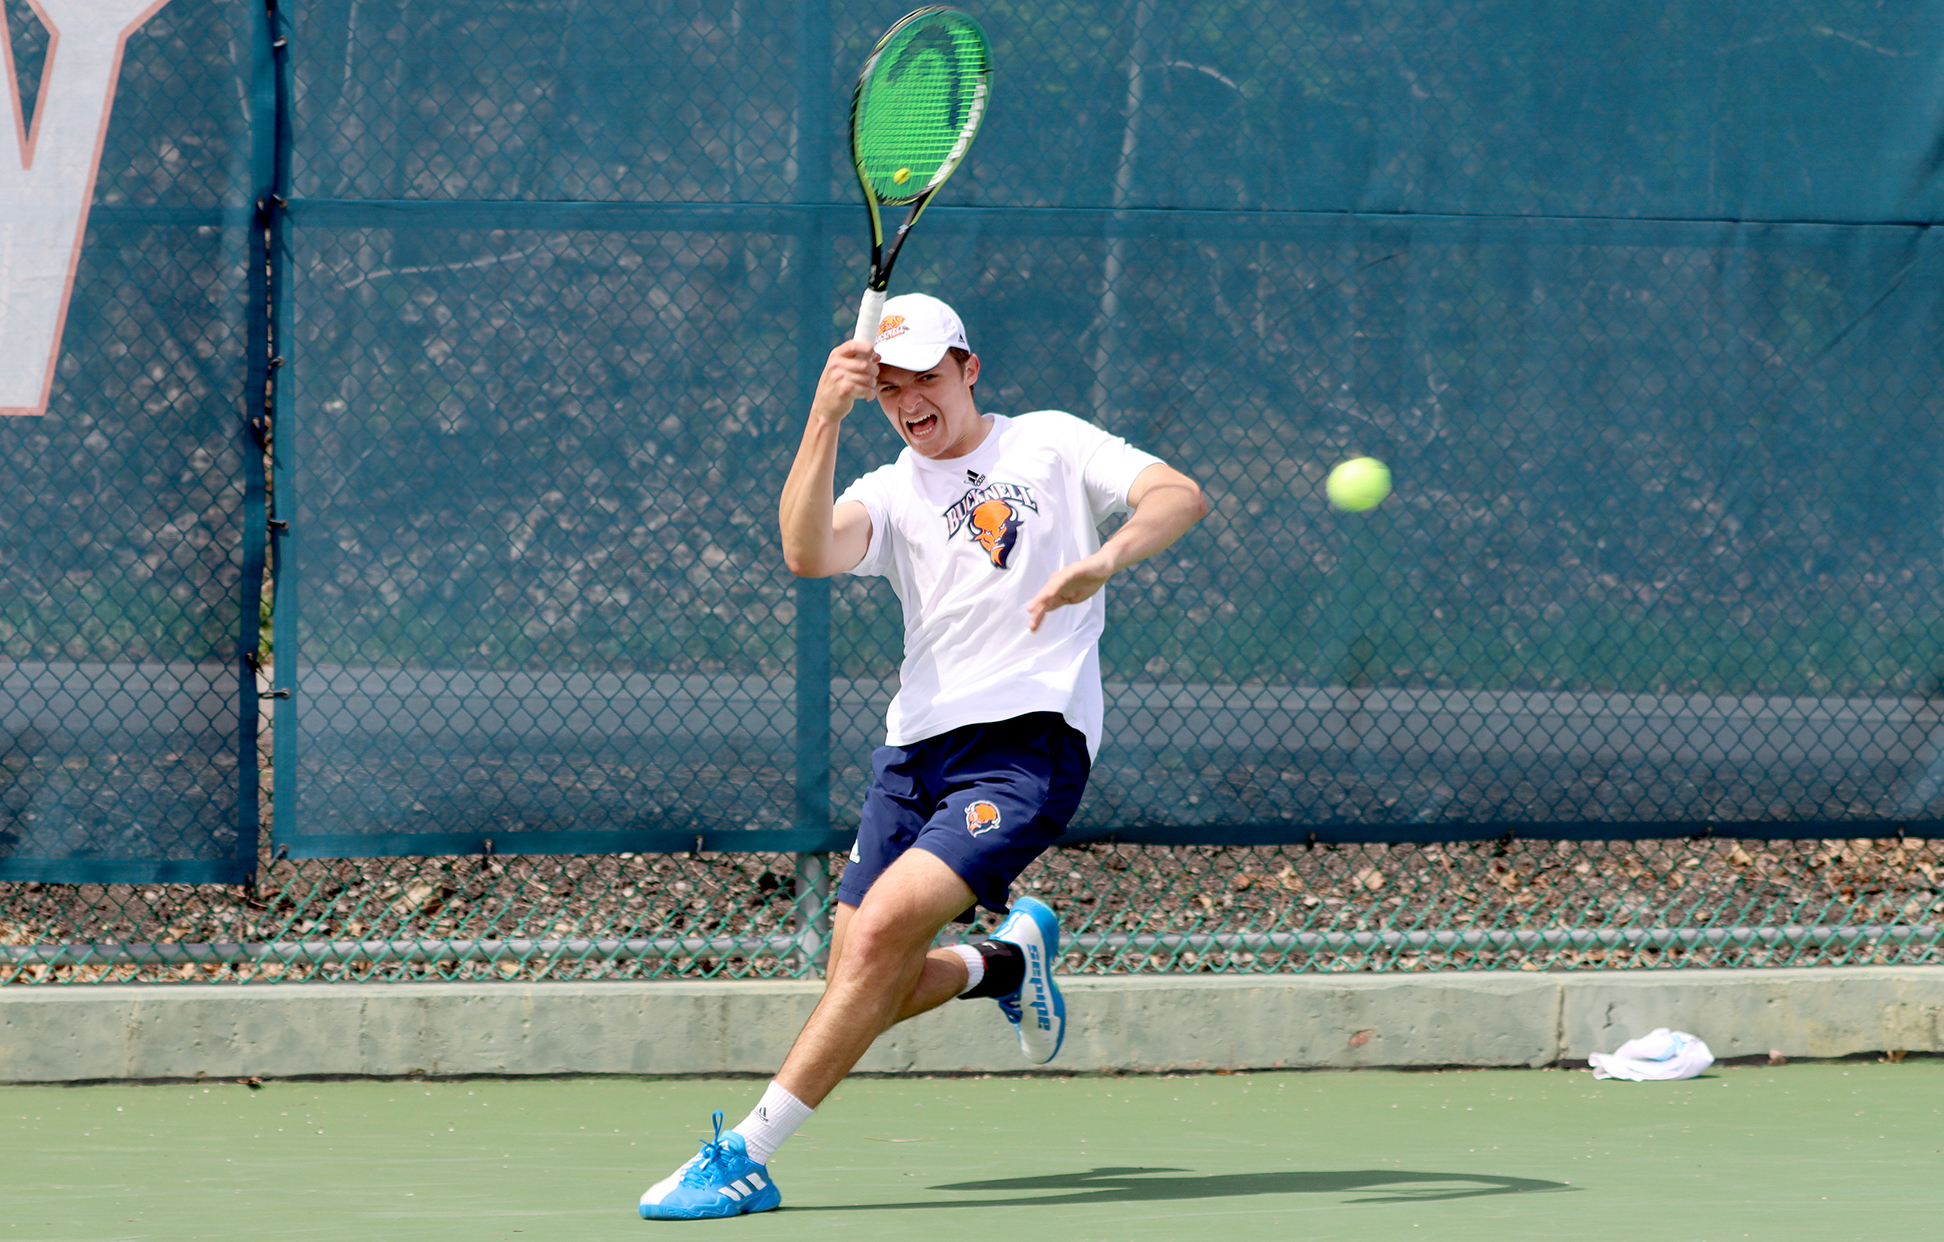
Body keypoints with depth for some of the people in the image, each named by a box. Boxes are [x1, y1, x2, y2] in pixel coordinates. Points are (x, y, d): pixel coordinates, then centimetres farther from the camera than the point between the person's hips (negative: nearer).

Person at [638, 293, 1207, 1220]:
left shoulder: (1050, 444, 9)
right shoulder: (890, 493, 15)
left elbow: (1179, 496, -5)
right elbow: (808, 554, -7)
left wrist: (1106, 559, -25)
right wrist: (825, 416, -16)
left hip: (1028, 741, -5)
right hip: (916, 750, 5)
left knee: (884, 927, -23)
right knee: (863, 992, -1)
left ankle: (746, 1157, -21)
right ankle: (1008, 958, 31)